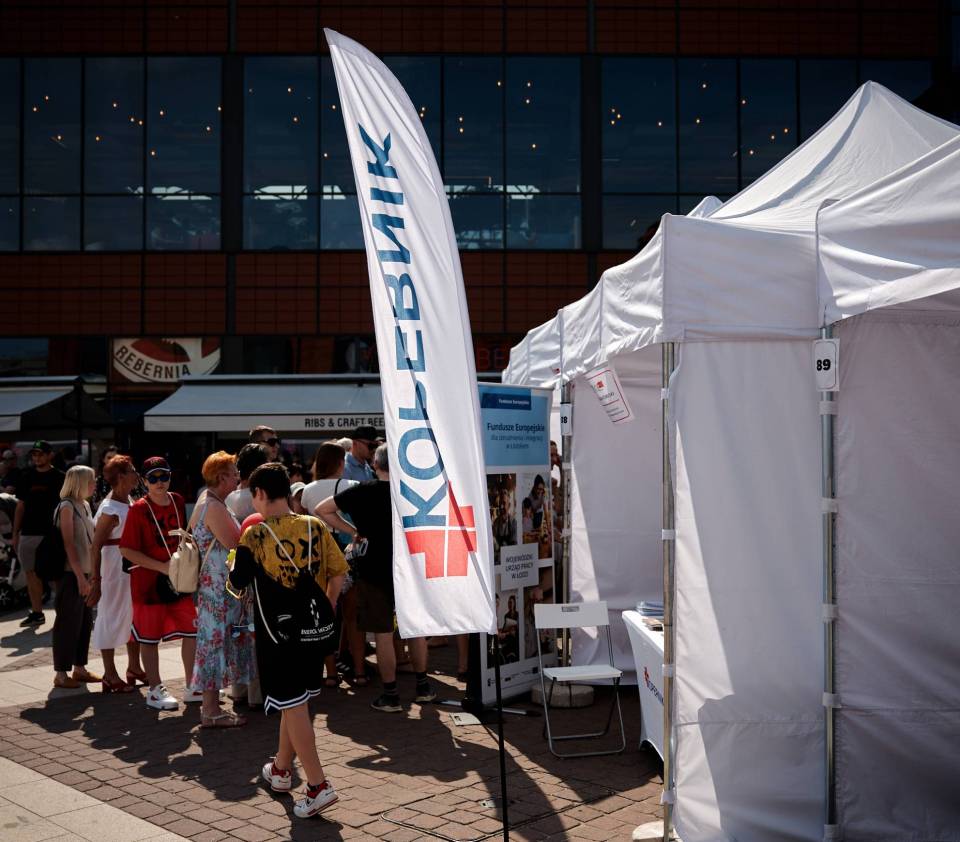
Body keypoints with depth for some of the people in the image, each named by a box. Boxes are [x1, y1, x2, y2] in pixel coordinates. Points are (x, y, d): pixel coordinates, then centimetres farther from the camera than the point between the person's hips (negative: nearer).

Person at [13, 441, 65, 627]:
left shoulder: (60, 478, -1)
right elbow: (21, 506, 13)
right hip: (28, 533, 4)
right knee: (31, 573, 6)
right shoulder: (27, 477, 11)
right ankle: (36, 613, 14)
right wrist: (15, 533, 9)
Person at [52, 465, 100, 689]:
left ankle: (79, 668, 22)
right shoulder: (67, 507, -12)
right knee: (68, 622, -2)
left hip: (85, 571, 8)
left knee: (85, 621, 12)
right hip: (71, 573, -8)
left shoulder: (85, 505, 12)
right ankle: (61, 673, 7)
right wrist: (80, 577, -19)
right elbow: (68, 544, -16)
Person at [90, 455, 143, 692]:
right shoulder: (110, 510, -20)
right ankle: (110, 675, 14)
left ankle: (134, 667, 31)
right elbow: (95, 547, -21)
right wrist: (96, 581, -23)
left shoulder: (128, 500, 5)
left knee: (135, 615, 17)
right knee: (111, 617, 3)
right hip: (114, 568, -9)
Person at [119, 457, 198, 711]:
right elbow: (126, 550, -15)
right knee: (150, 636, 5)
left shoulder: (177, 501, 4)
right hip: (148, 580, -5)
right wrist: (161, 566, -19)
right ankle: (155, 691, 18)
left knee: (192, 630, 6)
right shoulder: (138, 509, -12)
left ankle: (191, 687, 19)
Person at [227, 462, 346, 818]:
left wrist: (232, 576, 18)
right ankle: (281, 769, 34)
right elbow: (337, 573, 1)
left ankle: (318, 785, -6)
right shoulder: (315, 527, -1)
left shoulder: (255, 535, -12)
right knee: (294, 701, 19)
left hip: (277, 634, -5)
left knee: (292, 705, -1)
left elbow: (237, 584, -4)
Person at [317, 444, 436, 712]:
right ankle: (423, 687, 24)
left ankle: (390, 695, 7)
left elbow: (322, 510, -5)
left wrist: (352, 531, -1)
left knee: (383, 634, 2)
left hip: (374, 572, -3)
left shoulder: (363, 492, -7)